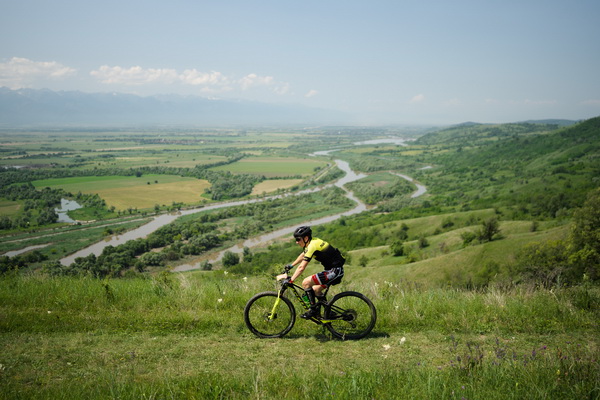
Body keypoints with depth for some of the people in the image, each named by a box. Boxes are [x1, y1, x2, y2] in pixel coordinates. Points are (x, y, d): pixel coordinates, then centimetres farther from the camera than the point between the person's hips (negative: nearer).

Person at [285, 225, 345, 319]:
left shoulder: (312, 246, -19)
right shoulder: (313, 241, 9)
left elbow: (301, 268, -22)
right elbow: (302, 255, 30)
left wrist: (290, 280, -19)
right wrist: (291, 265, 36)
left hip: (335, 271, -10)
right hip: (334, 270, 10)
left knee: (306, 283, -14)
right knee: (315, 290, 18)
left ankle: (313, 310, -4)